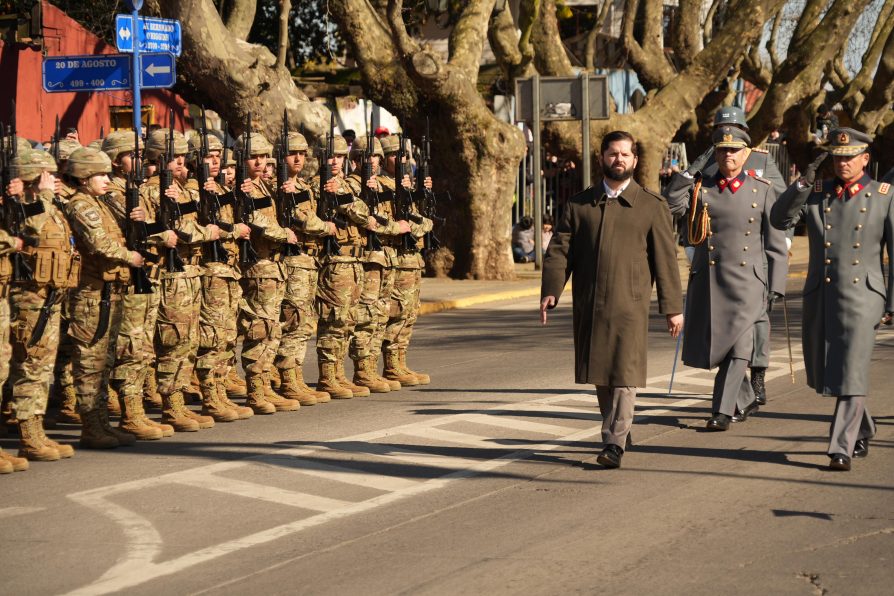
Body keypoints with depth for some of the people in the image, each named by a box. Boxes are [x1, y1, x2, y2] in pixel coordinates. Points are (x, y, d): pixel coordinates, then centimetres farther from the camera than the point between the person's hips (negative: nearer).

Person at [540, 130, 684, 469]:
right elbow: (559, 250, 7)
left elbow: (665, 258, 5)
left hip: (630, 305, -3)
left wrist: (672, 307, 2)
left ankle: (615, 443, -6)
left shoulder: (652, 206, 6)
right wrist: (550, 290, -7)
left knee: (624, 375, -9)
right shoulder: (579, 205, 12)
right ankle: (619, 428, 28)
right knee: (600, 375, 11)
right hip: (589, 305, 3)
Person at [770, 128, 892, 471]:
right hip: (820, 297, 4)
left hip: (862, 298, -4)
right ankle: (864, 430, 34)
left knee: (851, 374, -9)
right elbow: (779, 220, -4)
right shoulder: (816, 193, 7)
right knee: (825, 373, 12)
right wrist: (804, 182, -13)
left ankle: (842, 448, -2)